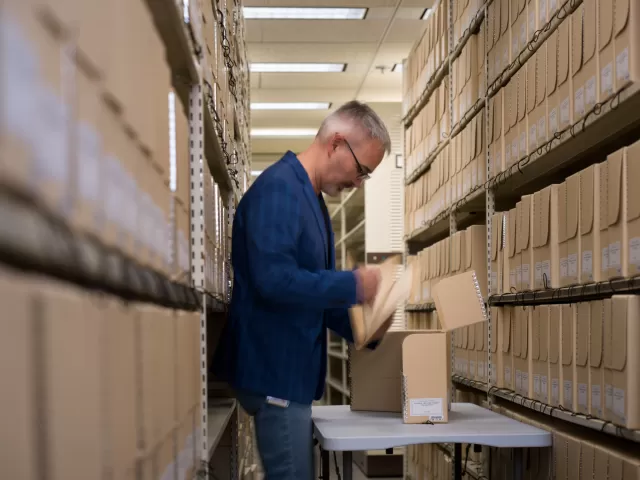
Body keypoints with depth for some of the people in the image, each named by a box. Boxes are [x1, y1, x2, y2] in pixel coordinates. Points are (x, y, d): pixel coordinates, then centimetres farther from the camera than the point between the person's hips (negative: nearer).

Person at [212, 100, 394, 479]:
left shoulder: (312, 198, 14)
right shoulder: (279, 188, -16)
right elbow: (274, 280, -28)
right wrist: (355, 285, -18)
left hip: (291, 370, 10)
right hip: (275, 369, -10)